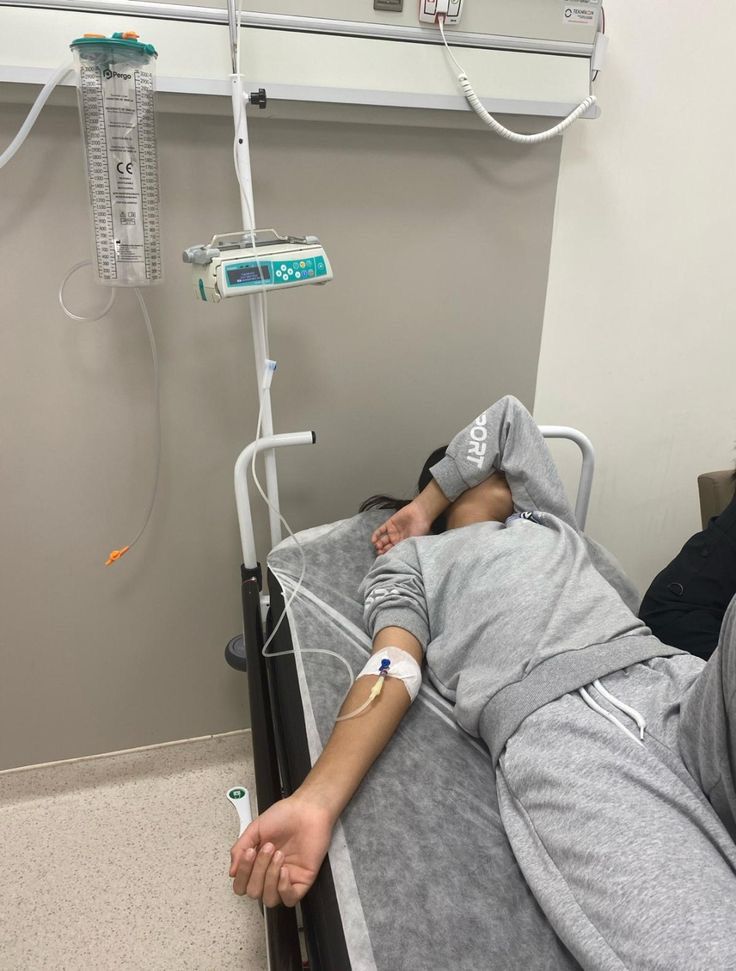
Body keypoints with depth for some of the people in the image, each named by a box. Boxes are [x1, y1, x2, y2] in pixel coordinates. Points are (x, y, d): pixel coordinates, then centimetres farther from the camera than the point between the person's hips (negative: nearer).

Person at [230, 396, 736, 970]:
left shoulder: (547, 517, 34)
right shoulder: (406, 560, 22)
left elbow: (508, 415, 42)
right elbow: (394, 669, 4)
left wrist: (422, 510, 40)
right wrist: (315, 801, -14)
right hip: (556, 725, -3)